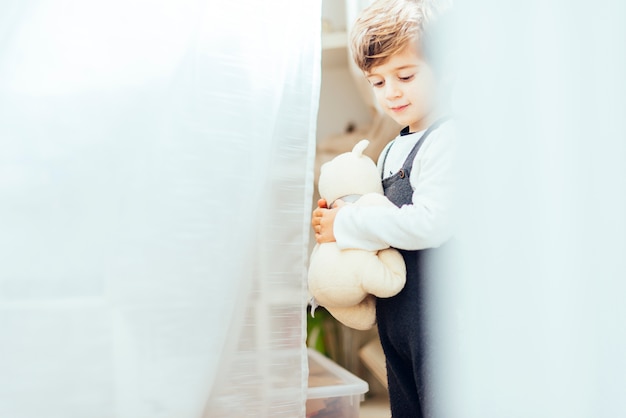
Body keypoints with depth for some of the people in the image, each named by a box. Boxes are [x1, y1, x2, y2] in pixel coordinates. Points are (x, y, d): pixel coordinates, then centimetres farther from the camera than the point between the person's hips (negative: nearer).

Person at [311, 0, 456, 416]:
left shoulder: (450, 138, -14)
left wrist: (345, 225, -16)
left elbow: (431, 222, -26)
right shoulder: (391, 153, 15)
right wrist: (335, 217, 1)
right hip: (397, 323, 9)